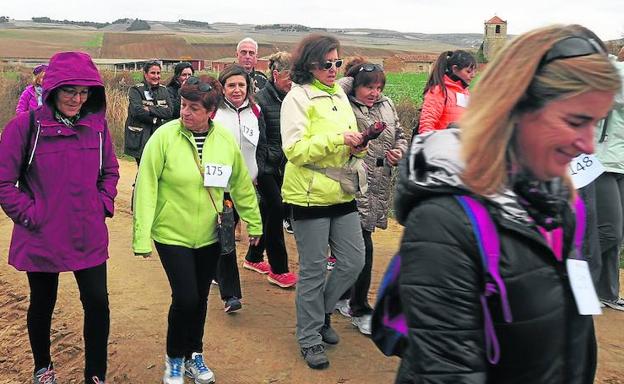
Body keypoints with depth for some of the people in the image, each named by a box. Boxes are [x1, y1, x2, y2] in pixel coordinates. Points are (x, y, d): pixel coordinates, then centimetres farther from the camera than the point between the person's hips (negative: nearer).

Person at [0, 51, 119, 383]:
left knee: (98, 304, 2)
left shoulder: (97, 125, -1)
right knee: (42, 305, 17)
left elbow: (110, 171, 12)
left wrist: (104, 204, 1)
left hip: (89, 237, 2)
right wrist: (29, 214, -12)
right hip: (41, 238, -2)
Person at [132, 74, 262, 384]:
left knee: (200, 298, 14)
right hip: (172, 234, -3)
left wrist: (254, 223, 12)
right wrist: (142, 237, -15)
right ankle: (174, 358, 20)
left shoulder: (225, 140, -5)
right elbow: (146, 188, -14)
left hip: (209, 235, 4)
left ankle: (194, 356, 36)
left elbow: (241, 184, 6)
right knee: (185, 298, -7)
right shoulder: (164, 136, -15)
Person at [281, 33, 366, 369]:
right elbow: (295, 149, -17)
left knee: (354, 261, 10)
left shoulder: (339, 95, 12)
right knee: (313, 269, 3)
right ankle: (310, 338, 21)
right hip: (309, 195, -7)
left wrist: (357, 146, -4)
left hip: (342, 193, 7)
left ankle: (320, 310, 34)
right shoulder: (297, 97, -9)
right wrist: (338, 138, -24)